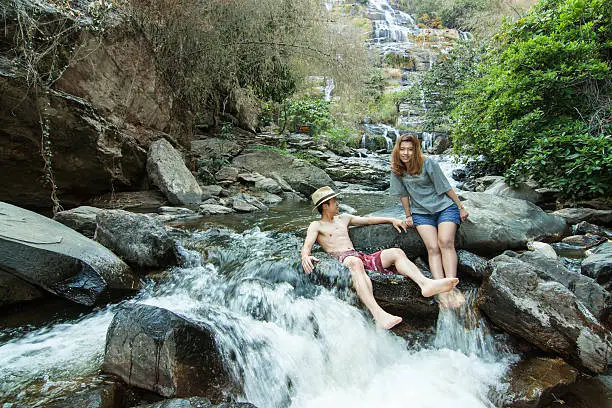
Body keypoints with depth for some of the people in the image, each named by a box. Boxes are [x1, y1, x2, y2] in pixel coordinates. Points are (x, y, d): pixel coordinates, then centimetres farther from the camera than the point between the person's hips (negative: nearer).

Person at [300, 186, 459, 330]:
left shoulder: (343, 218, 31)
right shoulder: (316, 225, 12)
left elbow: (367, 220, 39)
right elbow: (307, 245, -5)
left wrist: (392, 220, 32)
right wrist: (305, 257, -29)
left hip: (361, 257, 7)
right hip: (341, 259, -7)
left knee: (396, 252, -14)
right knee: (355, 262, -42)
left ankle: (426, 283, -39)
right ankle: (379, 315, -61)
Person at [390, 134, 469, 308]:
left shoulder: (428, 164, -11)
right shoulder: (397, 170, -2)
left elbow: (446, 187, -7)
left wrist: (461, 207, -3)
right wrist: (408, 216, 8)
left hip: (444, 207, -2)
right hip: (421, 213, 2)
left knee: (445, 242, -25)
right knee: (433, 248, -19)